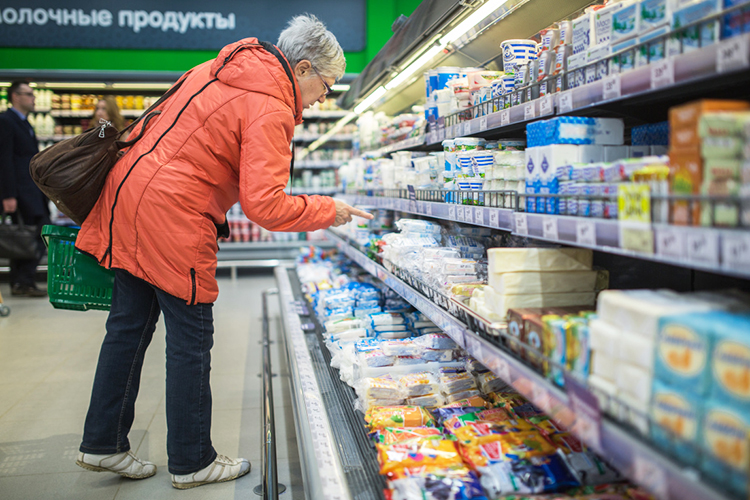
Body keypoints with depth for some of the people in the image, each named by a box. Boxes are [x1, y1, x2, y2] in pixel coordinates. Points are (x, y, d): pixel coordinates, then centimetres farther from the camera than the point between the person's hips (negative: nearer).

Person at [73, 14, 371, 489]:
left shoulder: (222, 67, 13)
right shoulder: (269, 109, -15)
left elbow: (166, 122, 21)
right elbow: (265, 205, -21)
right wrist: (328, 210, -8)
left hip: (129, 192, 10)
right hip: (171, 217, -10)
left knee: (130, 325, 16)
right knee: (191, 340, 3)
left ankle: (103, 444, 30)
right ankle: (192, 463, 19)